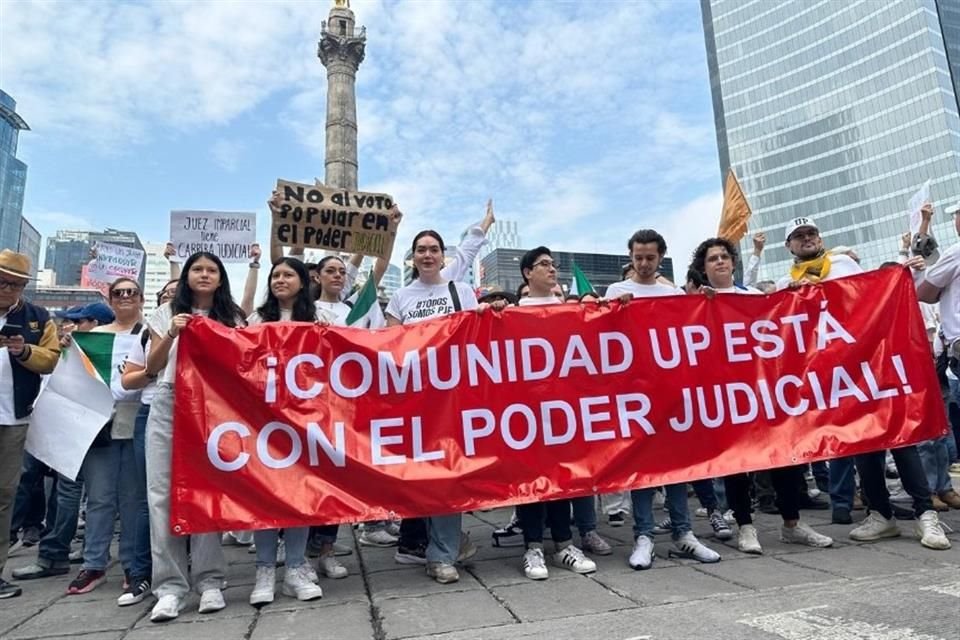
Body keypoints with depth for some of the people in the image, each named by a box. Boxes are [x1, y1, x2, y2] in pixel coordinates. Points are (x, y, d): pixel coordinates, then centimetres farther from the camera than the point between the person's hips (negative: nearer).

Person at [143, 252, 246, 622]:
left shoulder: (232, 317, 11)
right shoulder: (167, 313, 11)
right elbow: (151, 368, 5)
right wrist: (170, 335, -11)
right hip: (168, 408, 1)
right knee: (164, 493, -3)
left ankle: (209, 581, 4)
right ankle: (170, 585, 2)